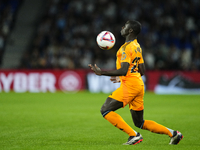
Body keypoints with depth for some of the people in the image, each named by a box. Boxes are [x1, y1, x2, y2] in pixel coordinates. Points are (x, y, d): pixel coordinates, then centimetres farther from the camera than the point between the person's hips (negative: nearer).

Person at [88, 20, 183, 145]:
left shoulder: (127, 47, -12)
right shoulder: (137, 46, 18)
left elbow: (123, 71, -21)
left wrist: (102, 72, -18)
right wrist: (120, 78, 28)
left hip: (129, 85, -9)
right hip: (138, 85, 9)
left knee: (105, 110, -8)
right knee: (139, 123, 14)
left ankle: (134, 135, -14)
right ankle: (173, 133, 11)